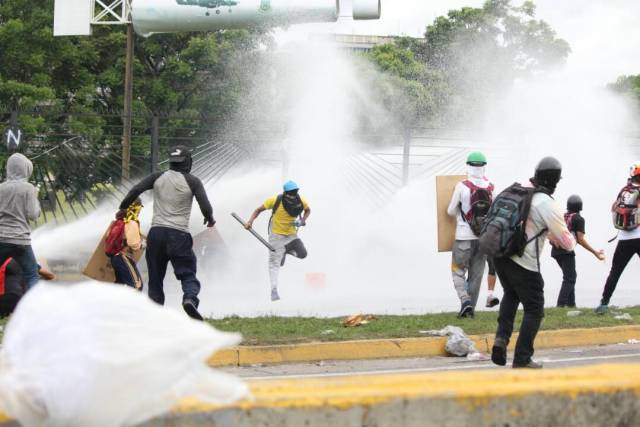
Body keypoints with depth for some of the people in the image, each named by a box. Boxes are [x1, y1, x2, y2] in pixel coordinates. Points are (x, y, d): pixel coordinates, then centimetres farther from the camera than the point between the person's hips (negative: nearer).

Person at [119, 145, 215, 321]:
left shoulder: (158, 177, 7)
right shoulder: (192, 181, 0)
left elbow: (135, 190, -3)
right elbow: (206, 208, -5)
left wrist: (123, 209, 9)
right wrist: (210, 219, 16)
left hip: (156, 233, 3)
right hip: (179, 235, -3)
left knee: (155, 278, 12)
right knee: (188, 274, 2)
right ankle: (190, 298, -28)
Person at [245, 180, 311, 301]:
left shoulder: (301, 201, -13)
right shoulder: (275, 200, -22)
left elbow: (308, 210, 9)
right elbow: (259, 210, -12)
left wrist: (303, 220, -11)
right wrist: (250, 221, -26)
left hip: (291, 234, 3)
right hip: (276, 234, -3)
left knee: (302, 254, -11)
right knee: (275, 262, -6)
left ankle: (286, 250, 21)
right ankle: (274, 290, -2)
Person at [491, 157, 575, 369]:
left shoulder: (517, 190, 5)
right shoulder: (547, 205, -13)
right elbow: (567, 243, -8)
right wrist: (571, 239, 16)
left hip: (499, 254, 6)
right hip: (524, 263, -6)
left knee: (511, 295, 31)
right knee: (534, 309, 8)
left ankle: (501, 337, 13)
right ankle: (522, 359, 8)